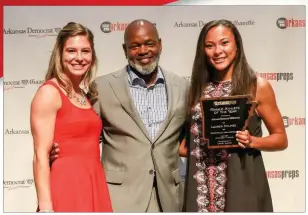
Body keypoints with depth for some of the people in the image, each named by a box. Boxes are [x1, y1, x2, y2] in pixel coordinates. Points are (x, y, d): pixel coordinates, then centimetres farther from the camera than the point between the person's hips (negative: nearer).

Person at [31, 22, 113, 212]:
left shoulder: (87, 96, 13)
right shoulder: (49, 93, -8)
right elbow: (41, 155, -13)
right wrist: (45, 206, -19)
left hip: (93, 188, 7)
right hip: (66, 190, -7)